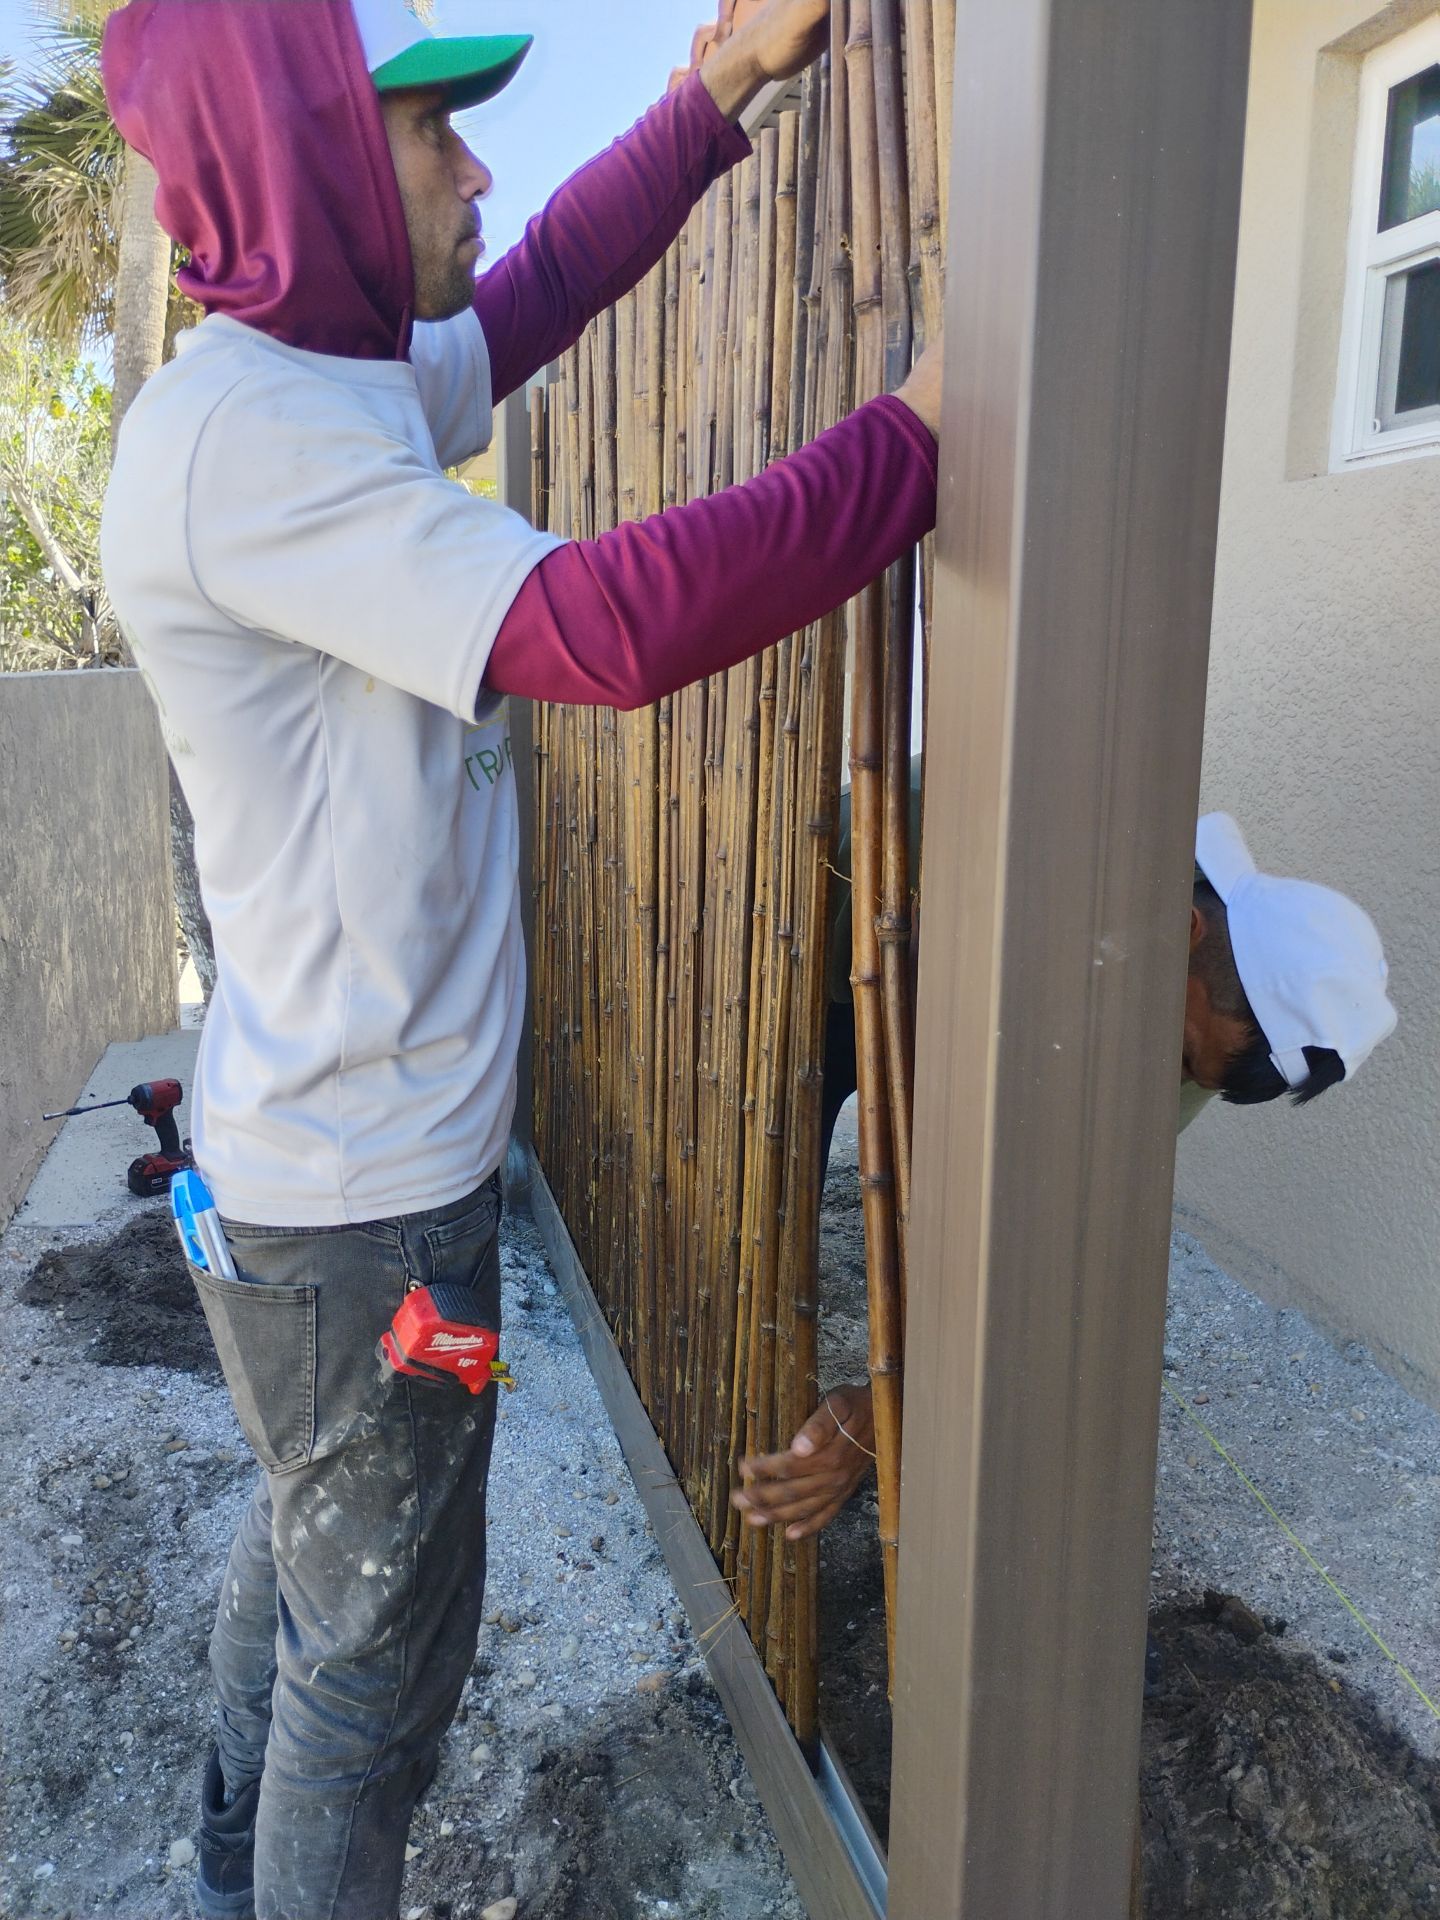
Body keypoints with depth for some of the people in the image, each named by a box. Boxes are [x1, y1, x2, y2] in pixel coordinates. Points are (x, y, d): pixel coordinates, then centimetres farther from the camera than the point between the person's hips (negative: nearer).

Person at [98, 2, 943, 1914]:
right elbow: (607, 621, -33)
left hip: (328, 1157, 10)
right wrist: (925, 429, -23)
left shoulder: (333, 385, 7)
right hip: (362, 1198, -10)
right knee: (381, 1646, 11)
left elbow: (540, 288, 19)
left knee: (301, 1551, 28)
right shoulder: (245, 436, -24)